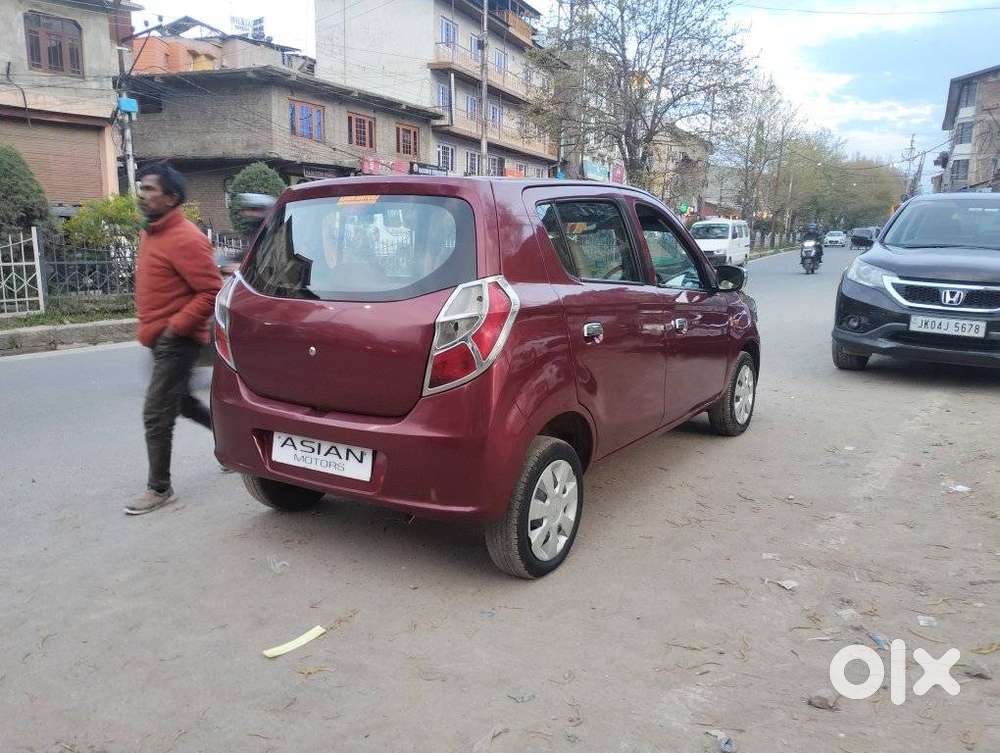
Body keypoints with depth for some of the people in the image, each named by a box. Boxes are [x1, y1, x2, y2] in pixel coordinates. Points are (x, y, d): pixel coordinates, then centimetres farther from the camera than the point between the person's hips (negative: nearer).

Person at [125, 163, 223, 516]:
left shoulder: (184, 239, -19)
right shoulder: (150, 234, 12)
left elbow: (212, 291, -23)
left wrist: (175, 327, -21)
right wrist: (148, 327, 14)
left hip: (176, 341, -10)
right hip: (159, 339, 10)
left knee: (156, 416, -5)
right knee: (183, 402, 22)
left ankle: (159, 489, 8)